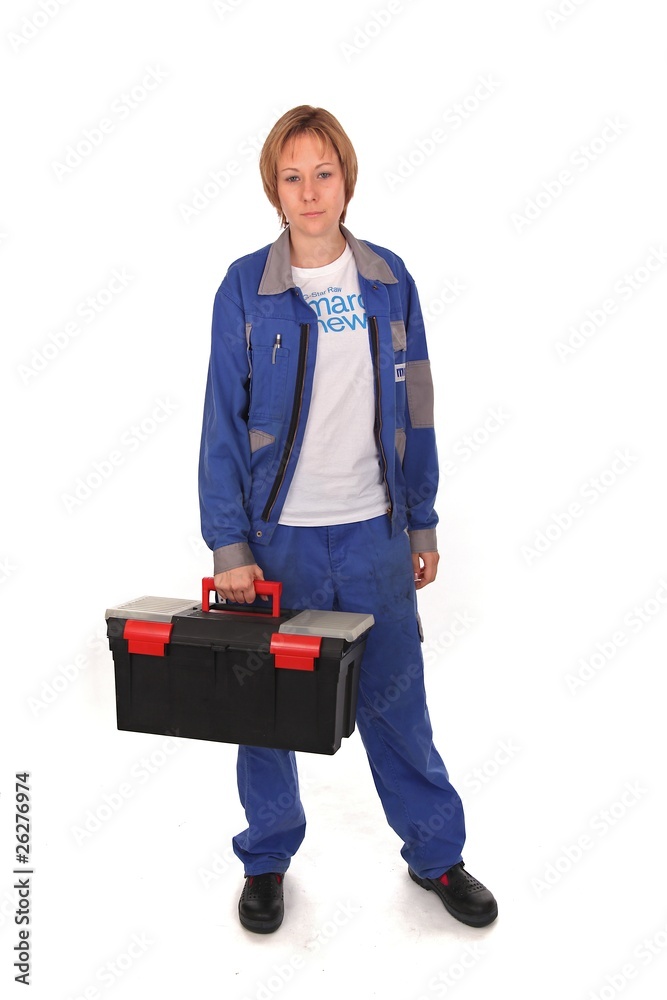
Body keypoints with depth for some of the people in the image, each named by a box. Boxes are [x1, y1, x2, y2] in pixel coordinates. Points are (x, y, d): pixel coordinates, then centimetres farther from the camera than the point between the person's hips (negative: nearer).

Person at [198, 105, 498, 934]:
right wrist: (228, 546, -10)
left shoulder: (388, 279, 3)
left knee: (396, 702, 11)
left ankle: (437, 853, 31)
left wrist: (422, 524, 8)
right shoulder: (246, 287, -4)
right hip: (277, 537, -1)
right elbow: (222, 423, -5)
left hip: (374, 534, 2)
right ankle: (266, 859, 32)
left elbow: (414, 412, 8)